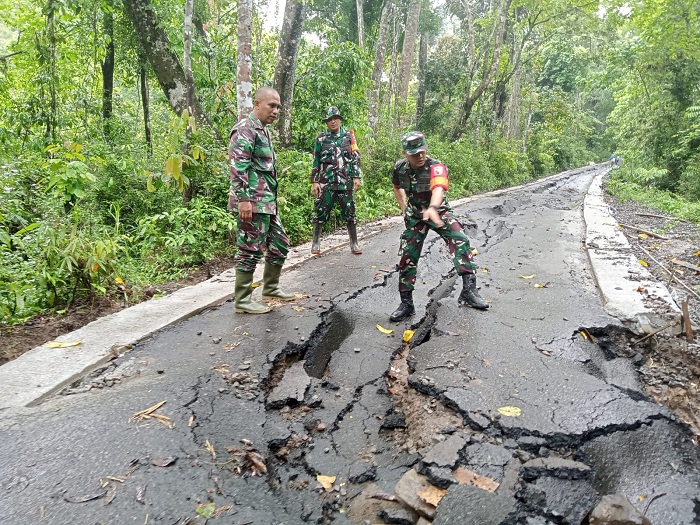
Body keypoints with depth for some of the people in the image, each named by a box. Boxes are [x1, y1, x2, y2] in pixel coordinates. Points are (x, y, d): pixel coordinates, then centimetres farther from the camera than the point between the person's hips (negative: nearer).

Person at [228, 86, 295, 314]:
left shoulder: (263, 131, 20)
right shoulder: (245, 129, -10)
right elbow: (238, 167, -20)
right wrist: (243, 199, -26)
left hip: (267, 203, 10)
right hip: (252, 203, -10)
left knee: (280, 245, 15)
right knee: (250, 251, -4)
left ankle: (270, 288, 29)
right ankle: (242, 300, 7)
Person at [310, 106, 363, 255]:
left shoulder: (349, 136, 7)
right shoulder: (321, 138, 8)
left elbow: (355, 158, 6)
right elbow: (316, 161, 9)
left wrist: (357, 177, -2)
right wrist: (314, 181, 2)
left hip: (345, 182, 0)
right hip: (325, 183, 0)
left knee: (349, 213, 3)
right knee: (321, 213, 1)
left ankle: (354, 243, 13)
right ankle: (316, 243, 12)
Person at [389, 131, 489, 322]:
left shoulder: (436, 167, -27)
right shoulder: (399, 168, -11)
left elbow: (439, 188, -49)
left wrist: (432, 208, -69)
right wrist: (403, 207, 3)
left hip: (439, 211, -3)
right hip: (414, 216, 3)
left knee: (460, 240, -28)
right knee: (407, 258, 0)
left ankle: (469, 289, -25)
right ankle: (406, 304, 12)